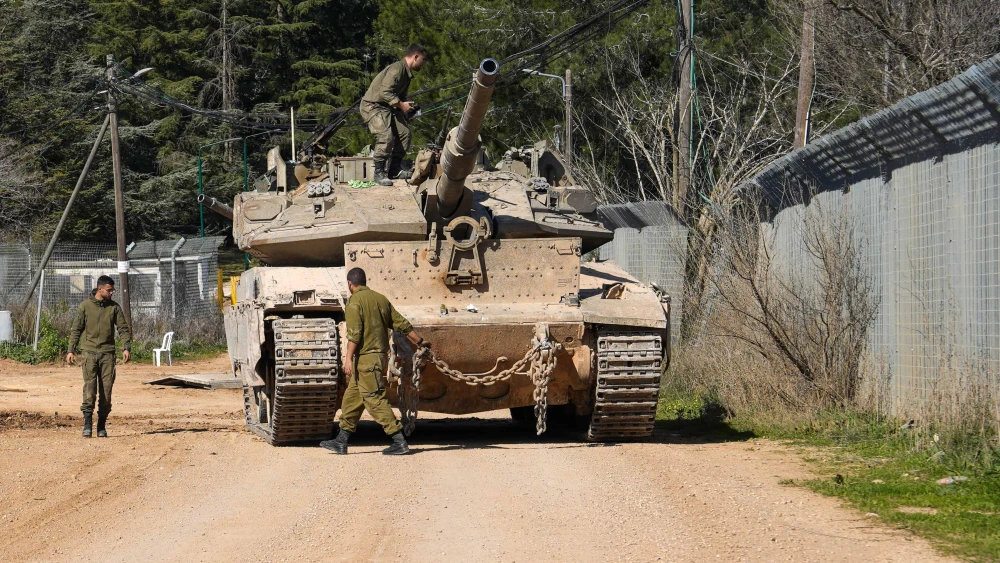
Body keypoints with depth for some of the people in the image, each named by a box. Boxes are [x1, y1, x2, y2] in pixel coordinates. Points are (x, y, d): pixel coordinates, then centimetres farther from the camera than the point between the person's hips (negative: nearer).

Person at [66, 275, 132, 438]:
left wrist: (126, 348, -8)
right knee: (89, 387, -11)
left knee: (106, 389, 0)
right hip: (90, 352, -2)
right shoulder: (85, 306, 3)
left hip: (107, 353, 2)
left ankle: (102, 425, 7)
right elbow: (76, 329, 6)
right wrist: (71, 350, 0)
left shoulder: (114, 307, 8)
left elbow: (123, 328, 7)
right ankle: (87, 424, -13)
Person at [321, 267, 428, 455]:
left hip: (365, 357, -9)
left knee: (375, 399, -7)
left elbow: (354, 333, -19)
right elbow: (401, 324, 17)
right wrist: (419, 341, 27)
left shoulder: (354, 301, -10)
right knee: (352, 398, 14)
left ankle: (399, 442, -10)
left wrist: (348, 358, -21)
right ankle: (341, 442, 16)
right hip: (381, 354, 9)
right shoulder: (380, 299, 13)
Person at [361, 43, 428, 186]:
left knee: (404, 132, 1)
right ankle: (379, 173, -14)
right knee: (386, 137, -24)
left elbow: (400, 94, 22)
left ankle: (395, 169, 11)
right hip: (373, 106, -10)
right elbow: (385, 92, -30)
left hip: (388, 107, 10)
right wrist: (401, 104, -25)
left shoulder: (407, 73, 12)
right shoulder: (397, 69, -22)